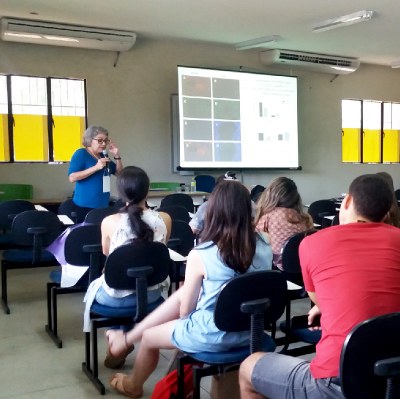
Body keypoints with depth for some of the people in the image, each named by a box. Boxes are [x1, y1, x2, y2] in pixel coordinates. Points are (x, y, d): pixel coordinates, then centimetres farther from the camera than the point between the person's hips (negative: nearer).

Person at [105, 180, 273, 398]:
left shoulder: (200, 255, -22)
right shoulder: (264, 247, -9)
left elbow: (185, 309, -9)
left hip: (211, 335, -5)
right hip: (249, 330, 6)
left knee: (148, 337, 19)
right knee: (182, 293, 19)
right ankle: (128, 338, 34)